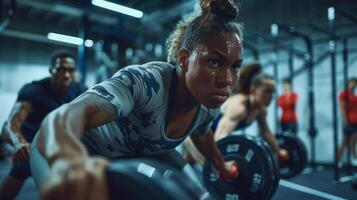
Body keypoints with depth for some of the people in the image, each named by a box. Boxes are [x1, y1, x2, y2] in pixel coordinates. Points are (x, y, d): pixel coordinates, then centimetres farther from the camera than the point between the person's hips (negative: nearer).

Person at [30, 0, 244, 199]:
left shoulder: (208, 108, -13)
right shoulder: (144, 81, -36)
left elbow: (201, 135, 11)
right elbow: (67, 114, -53)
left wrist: (222, 166, 24)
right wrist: (68, 162, -75)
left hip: (126, 163, 6)